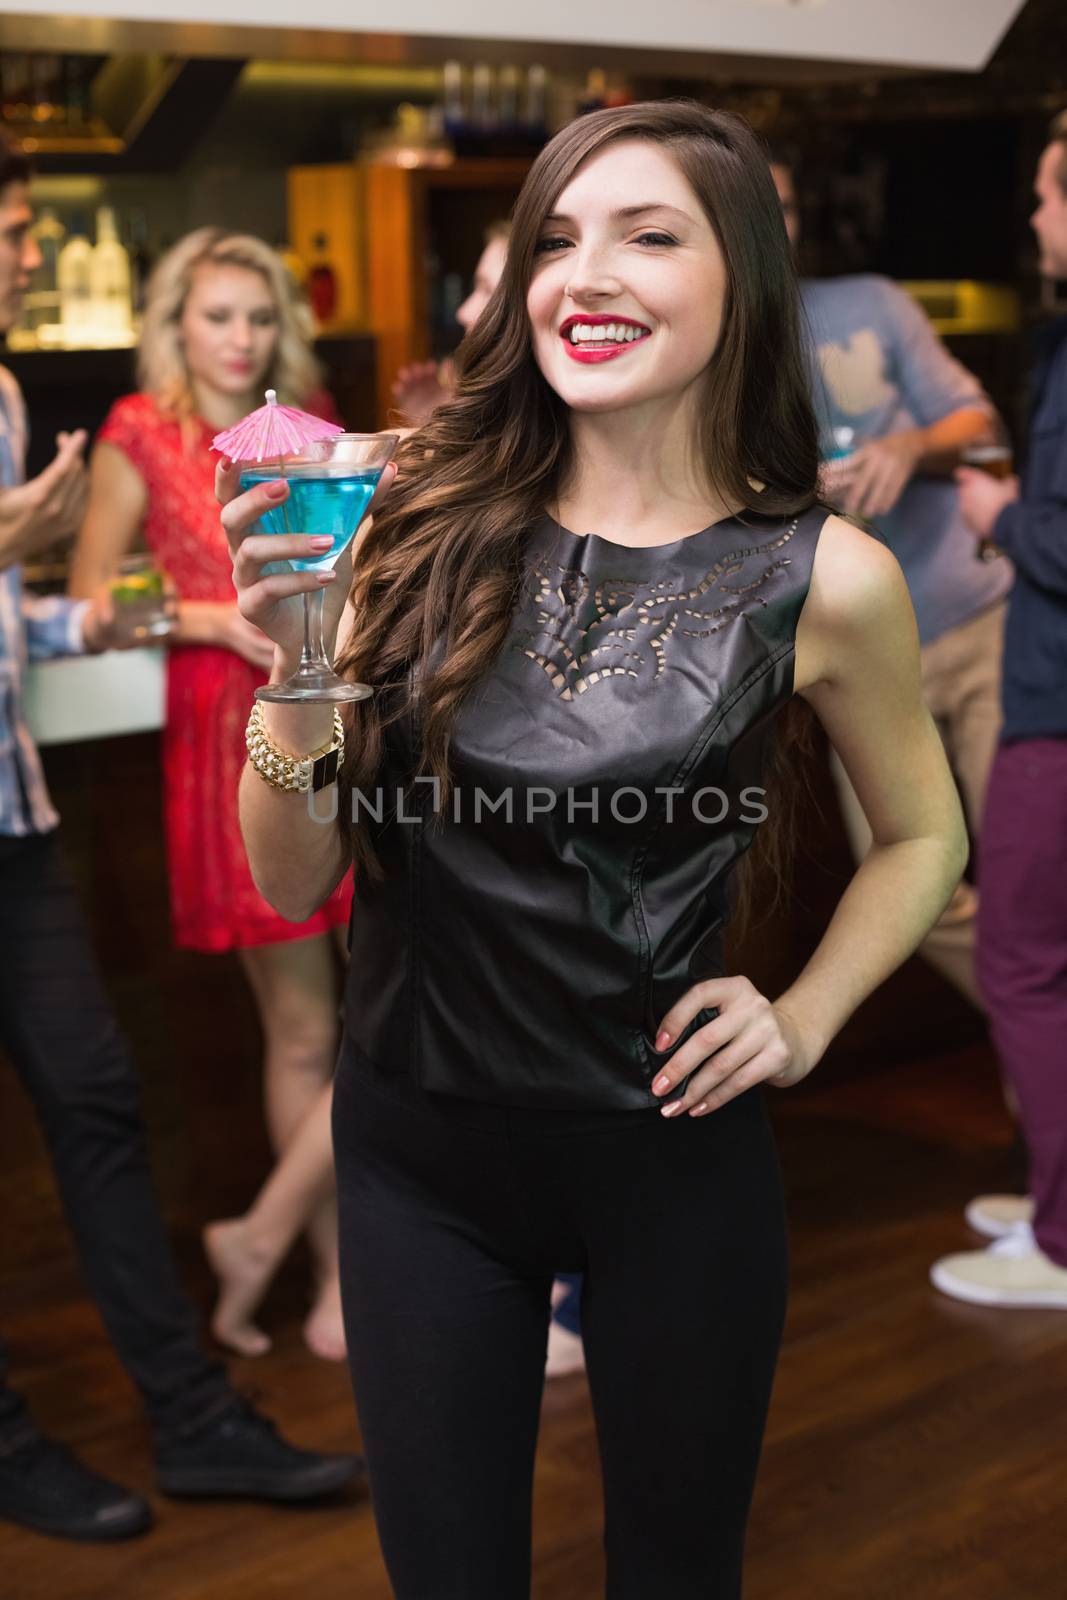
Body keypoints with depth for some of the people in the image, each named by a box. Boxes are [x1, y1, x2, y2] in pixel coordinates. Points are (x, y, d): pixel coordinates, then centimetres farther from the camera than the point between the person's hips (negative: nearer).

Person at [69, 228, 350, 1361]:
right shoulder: (141, 434, 3)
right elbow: (87, 604, 1)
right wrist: (218, 618, -11)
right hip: (237, 749, -4)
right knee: (300, 1034, 3)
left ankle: (259, 1237, 10)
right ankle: (340, 1273, 18)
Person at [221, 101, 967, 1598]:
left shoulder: (823, 580, -9)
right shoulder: (425, 528, -8)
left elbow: (921, 834, 10)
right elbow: (297, 883, -5)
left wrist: (802, 1019, -3)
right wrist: (293, 657, -21)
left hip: (672, 1159, -1)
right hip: (417, 1152, 1)